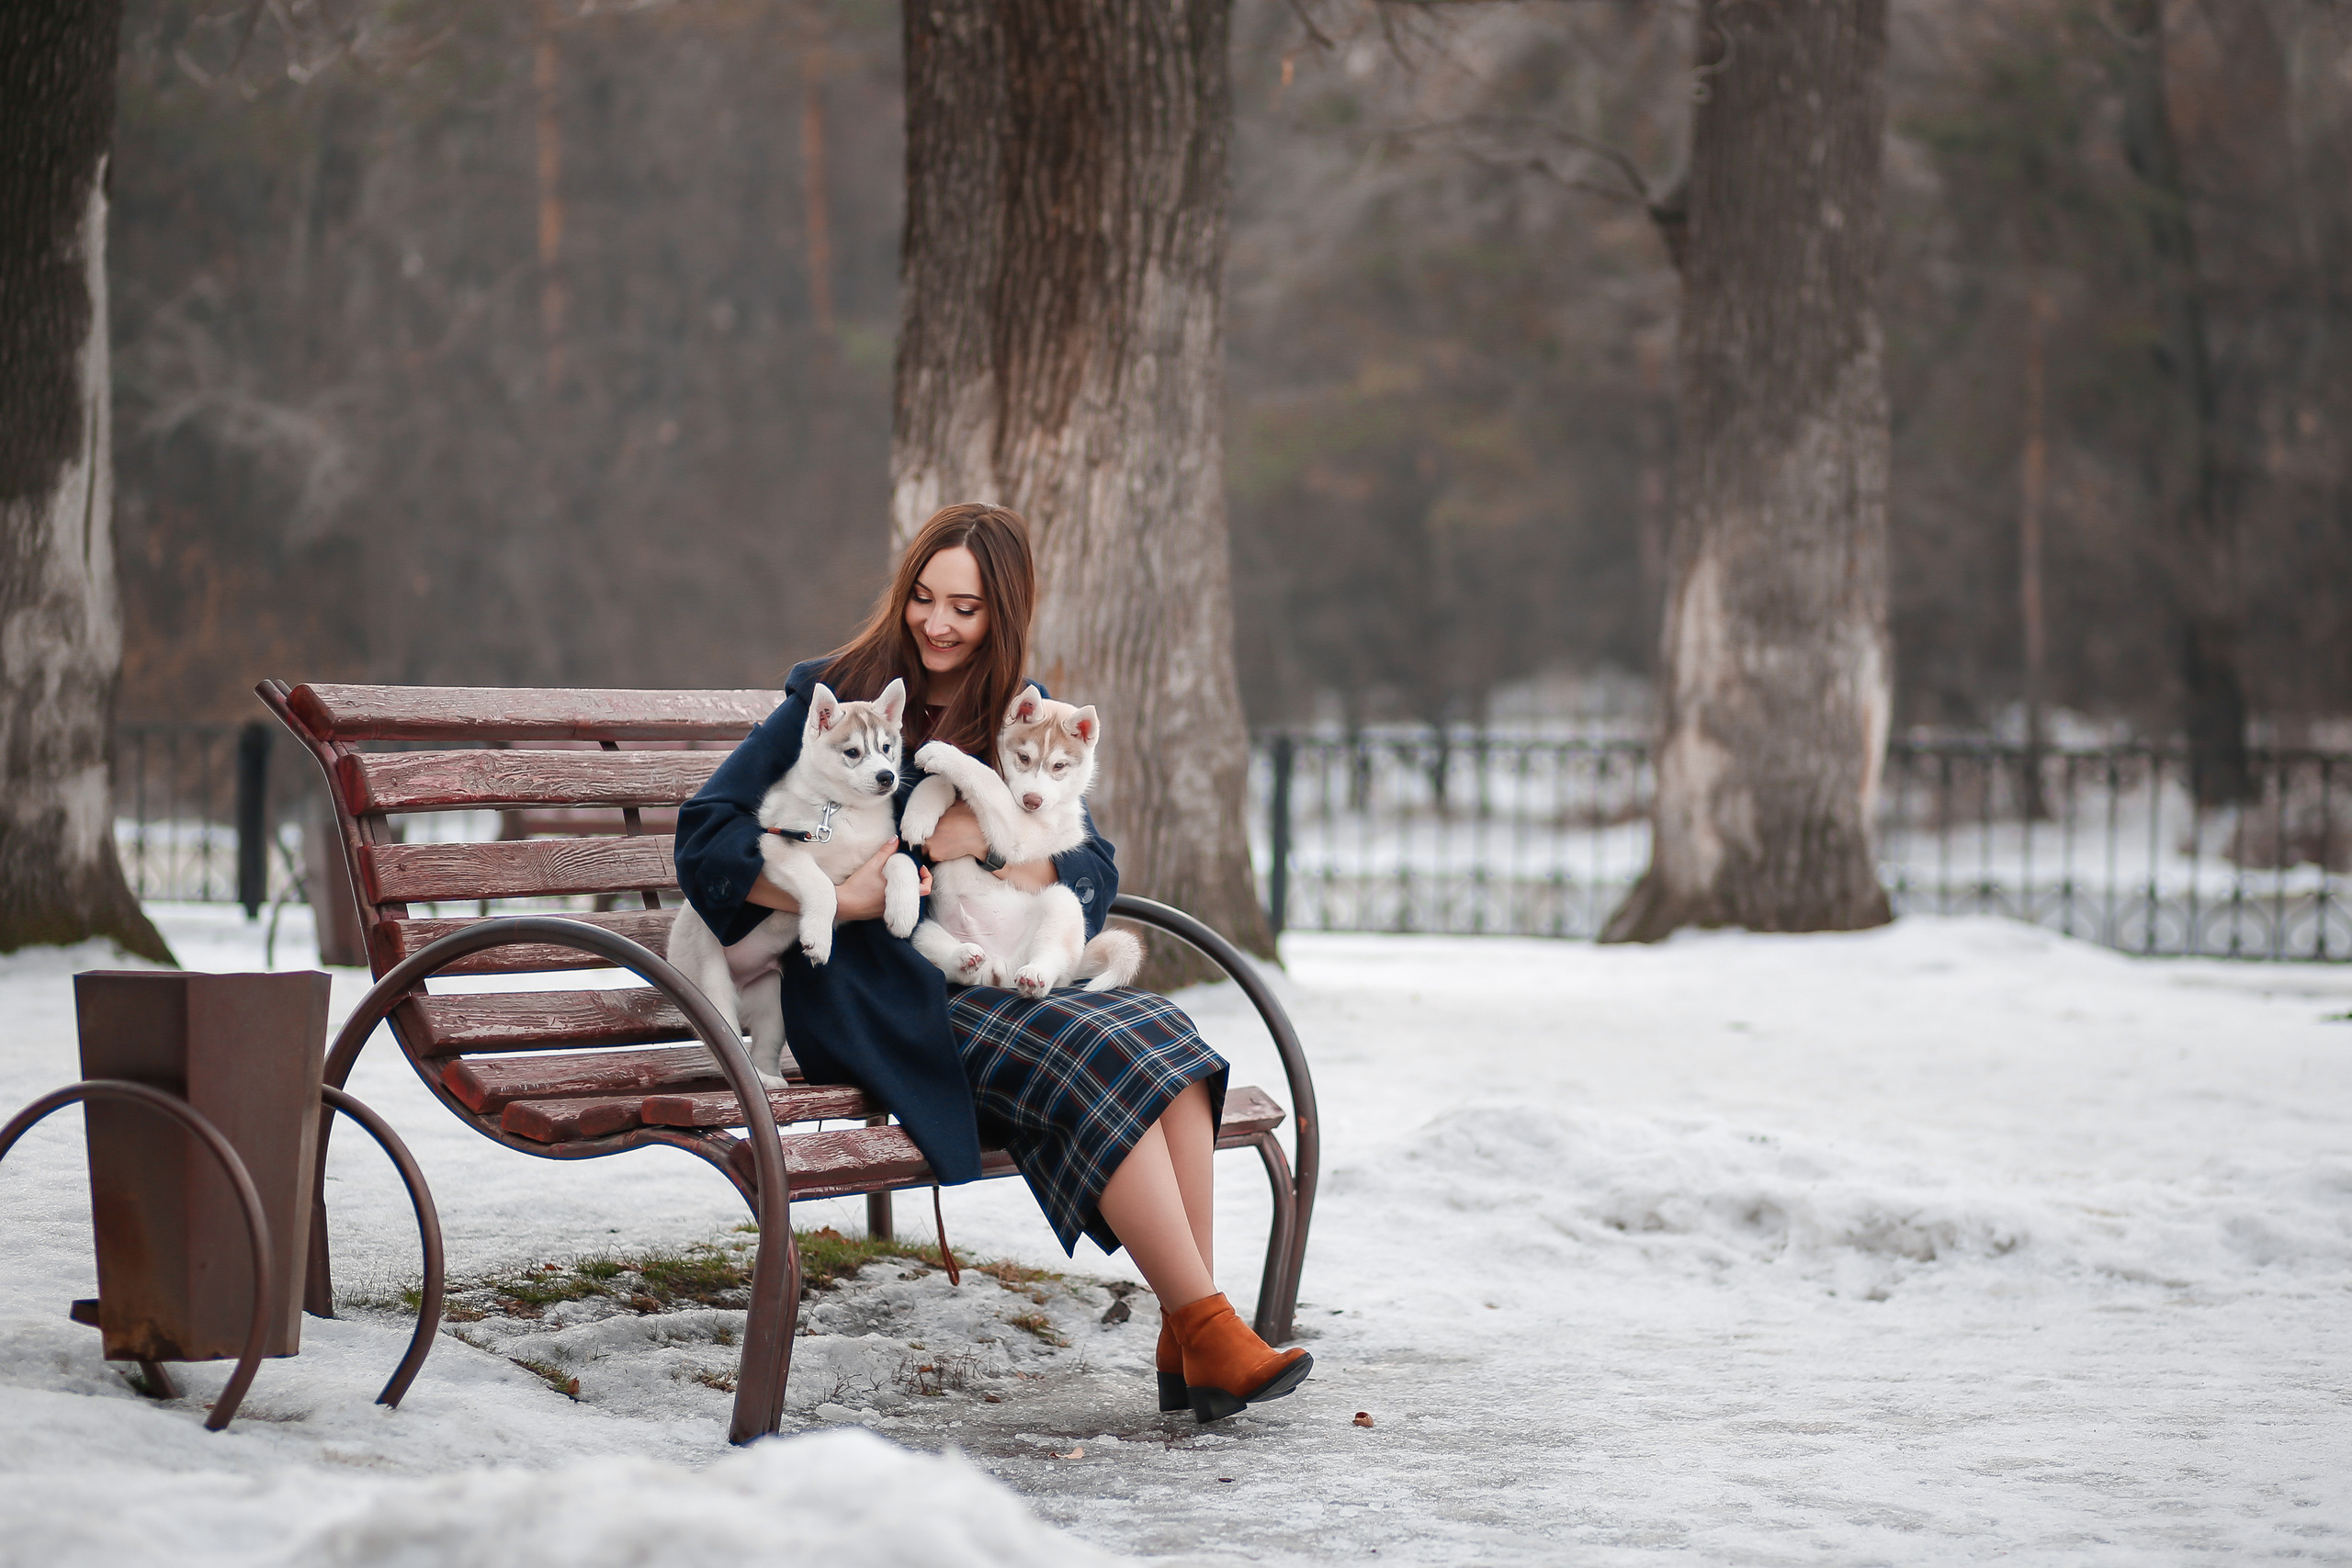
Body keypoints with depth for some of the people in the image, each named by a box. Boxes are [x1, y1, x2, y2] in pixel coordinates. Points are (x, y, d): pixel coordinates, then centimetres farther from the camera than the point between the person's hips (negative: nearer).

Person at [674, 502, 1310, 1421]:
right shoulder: (836, 702, 2)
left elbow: (1093, 874, 9)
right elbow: (706, 837, -5)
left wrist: (995, 843, -11)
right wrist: (835, 896, -19)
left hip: (999, 983, 5)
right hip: (881, 1001, -5)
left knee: (1162, 1039, -25)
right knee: (1099, 1062, -29)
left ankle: (1187, 1347, -27)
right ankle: (1208, 1330, -26)